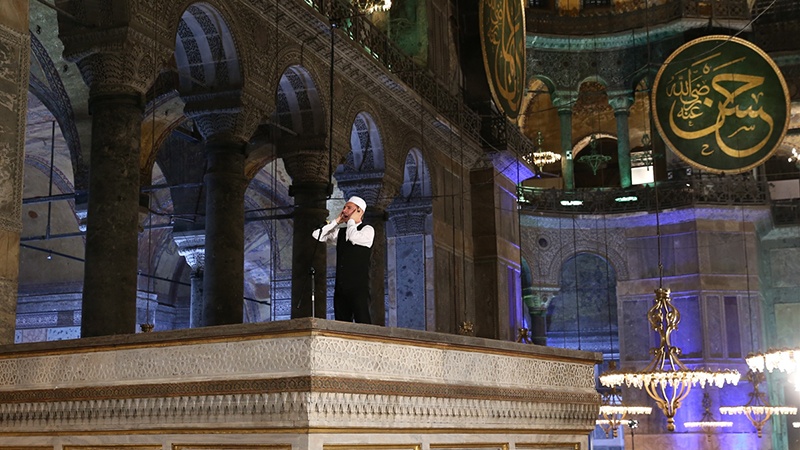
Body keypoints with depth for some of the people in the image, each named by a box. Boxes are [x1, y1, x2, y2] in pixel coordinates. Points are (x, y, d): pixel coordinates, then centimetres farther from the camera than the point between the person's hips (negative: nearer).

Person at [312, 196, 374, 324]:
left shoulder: (367, 230, 0)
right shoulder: (340, 231, 18)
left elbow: (354, 237, -20)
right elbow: (317, 235, 11)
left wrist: (351, 220, -3)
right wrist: (336, 221, 9)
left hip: (359, 286, -6)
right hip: (341, 287, 6)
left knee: (362, 323, -11)